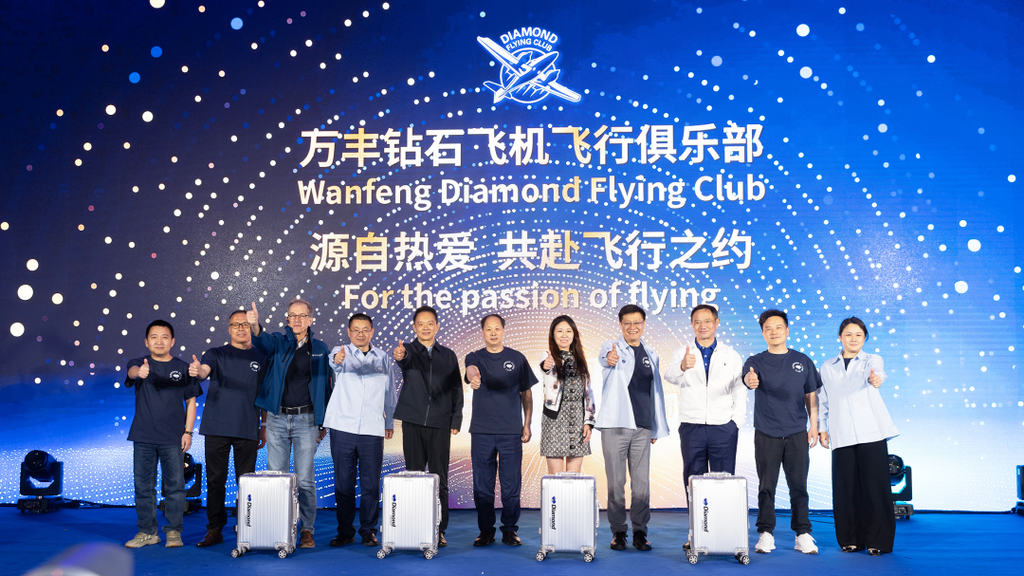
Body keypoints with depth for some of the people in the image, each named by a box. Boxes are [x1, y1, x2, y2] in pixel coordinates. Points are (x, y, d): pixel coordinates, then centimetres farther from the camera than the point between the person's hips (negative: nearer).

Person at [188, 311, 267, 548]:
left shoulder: (261, 358, 10)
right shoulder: (216, 354, 8)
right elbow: (204, 370, -14)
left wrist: (265, 429, 8)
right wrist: (197, 371, -39)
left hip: (247, 430, 0)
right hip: (217, 428, 0)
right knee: (215, 480, 3)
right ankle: (215, 529, 13)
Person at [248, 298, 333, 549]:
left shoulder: (320, 349, 8)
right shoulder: (278, 342, 6)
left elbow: (327, 386, 9)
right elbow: (262, 340, -18)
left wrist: (324, 423, 5)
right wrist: (254, 325, -42)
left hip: (306, 420, -1)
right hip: (277, 418, 1)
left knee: (305, 479, 0)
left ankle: (307, 529, 10)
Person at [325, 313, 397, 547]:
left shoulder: (384, 358, 10)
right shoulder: (341, 352, 3)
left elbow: (389, 393, 17)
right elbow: (335, 362, -23)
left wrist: (390, 422, 16)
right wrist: (337, 359, -46)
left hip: (373, 430, 1)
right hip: (343, 428, -1)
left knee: (371, 484, 2)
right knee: (343, 482, 5)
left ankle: (369, 530, 14)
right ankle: (345, 532, 15)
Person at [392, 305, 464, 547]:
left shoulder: (448, 355, 12)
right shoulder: (409, 350, 4)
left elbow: (456, 390, 13)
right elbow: (405, 362, -21)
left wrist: (455, 421, 4)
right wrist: (399, 356, -45)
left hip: (440, 425, 1)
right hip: (413, 423, -1)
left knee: (440, 479, 2)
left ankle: (439, 530, 9)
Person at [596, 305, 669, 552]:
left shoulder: (651, 354, 14)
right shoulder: (612, 347, 0)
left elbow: (656, 391, 18)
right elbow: (605, 357, -26)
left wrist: (658, 428, 15)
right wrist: (609, 358, -51)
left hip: (642, 427, 3)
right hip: (615, 426, -3)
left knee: (642, 483, 3)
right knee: (616, 482, 1)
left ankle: (640, 531, 14)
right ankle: (618, 532, 12)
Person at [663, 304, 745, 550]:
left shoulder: (731, 355, 9)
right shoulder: (682, 353, 5)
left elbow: (740, 392, 8)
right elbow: (670, 376, -16)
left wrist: (736, 422, -3)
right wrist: (683, 366, -38)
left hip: (723, 428, 0)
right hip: (691, 427, 0)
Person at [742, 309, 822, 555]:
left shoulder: (802, 361, 9)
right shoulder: (756, 361, 3)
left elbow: (811, 396, 13)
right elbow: (749, 377, -19)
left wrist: (814, 426, 5)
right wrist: (750, 380, -43)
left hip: (797, 434, 1)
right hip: (766, 434, -1)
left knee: (798, 485, 3)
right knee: (766, 486, 2)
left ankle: (803, 534, 12)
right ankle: (766, 534, 11)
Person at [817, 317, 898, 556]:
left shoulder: (872, 359, 6)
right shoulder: (827, 367, 15)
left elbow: (876, 373, -19)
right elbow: (822, 401, 18)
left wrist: (875, 379, -41)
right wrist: (822, 428, 9)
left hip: (872, 433, -2)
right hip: (842, 436, 2)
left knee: (875, 486, -6)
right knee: (845, 488, 1)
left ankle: (877, 540, 5)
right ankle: (851, 539, 15)